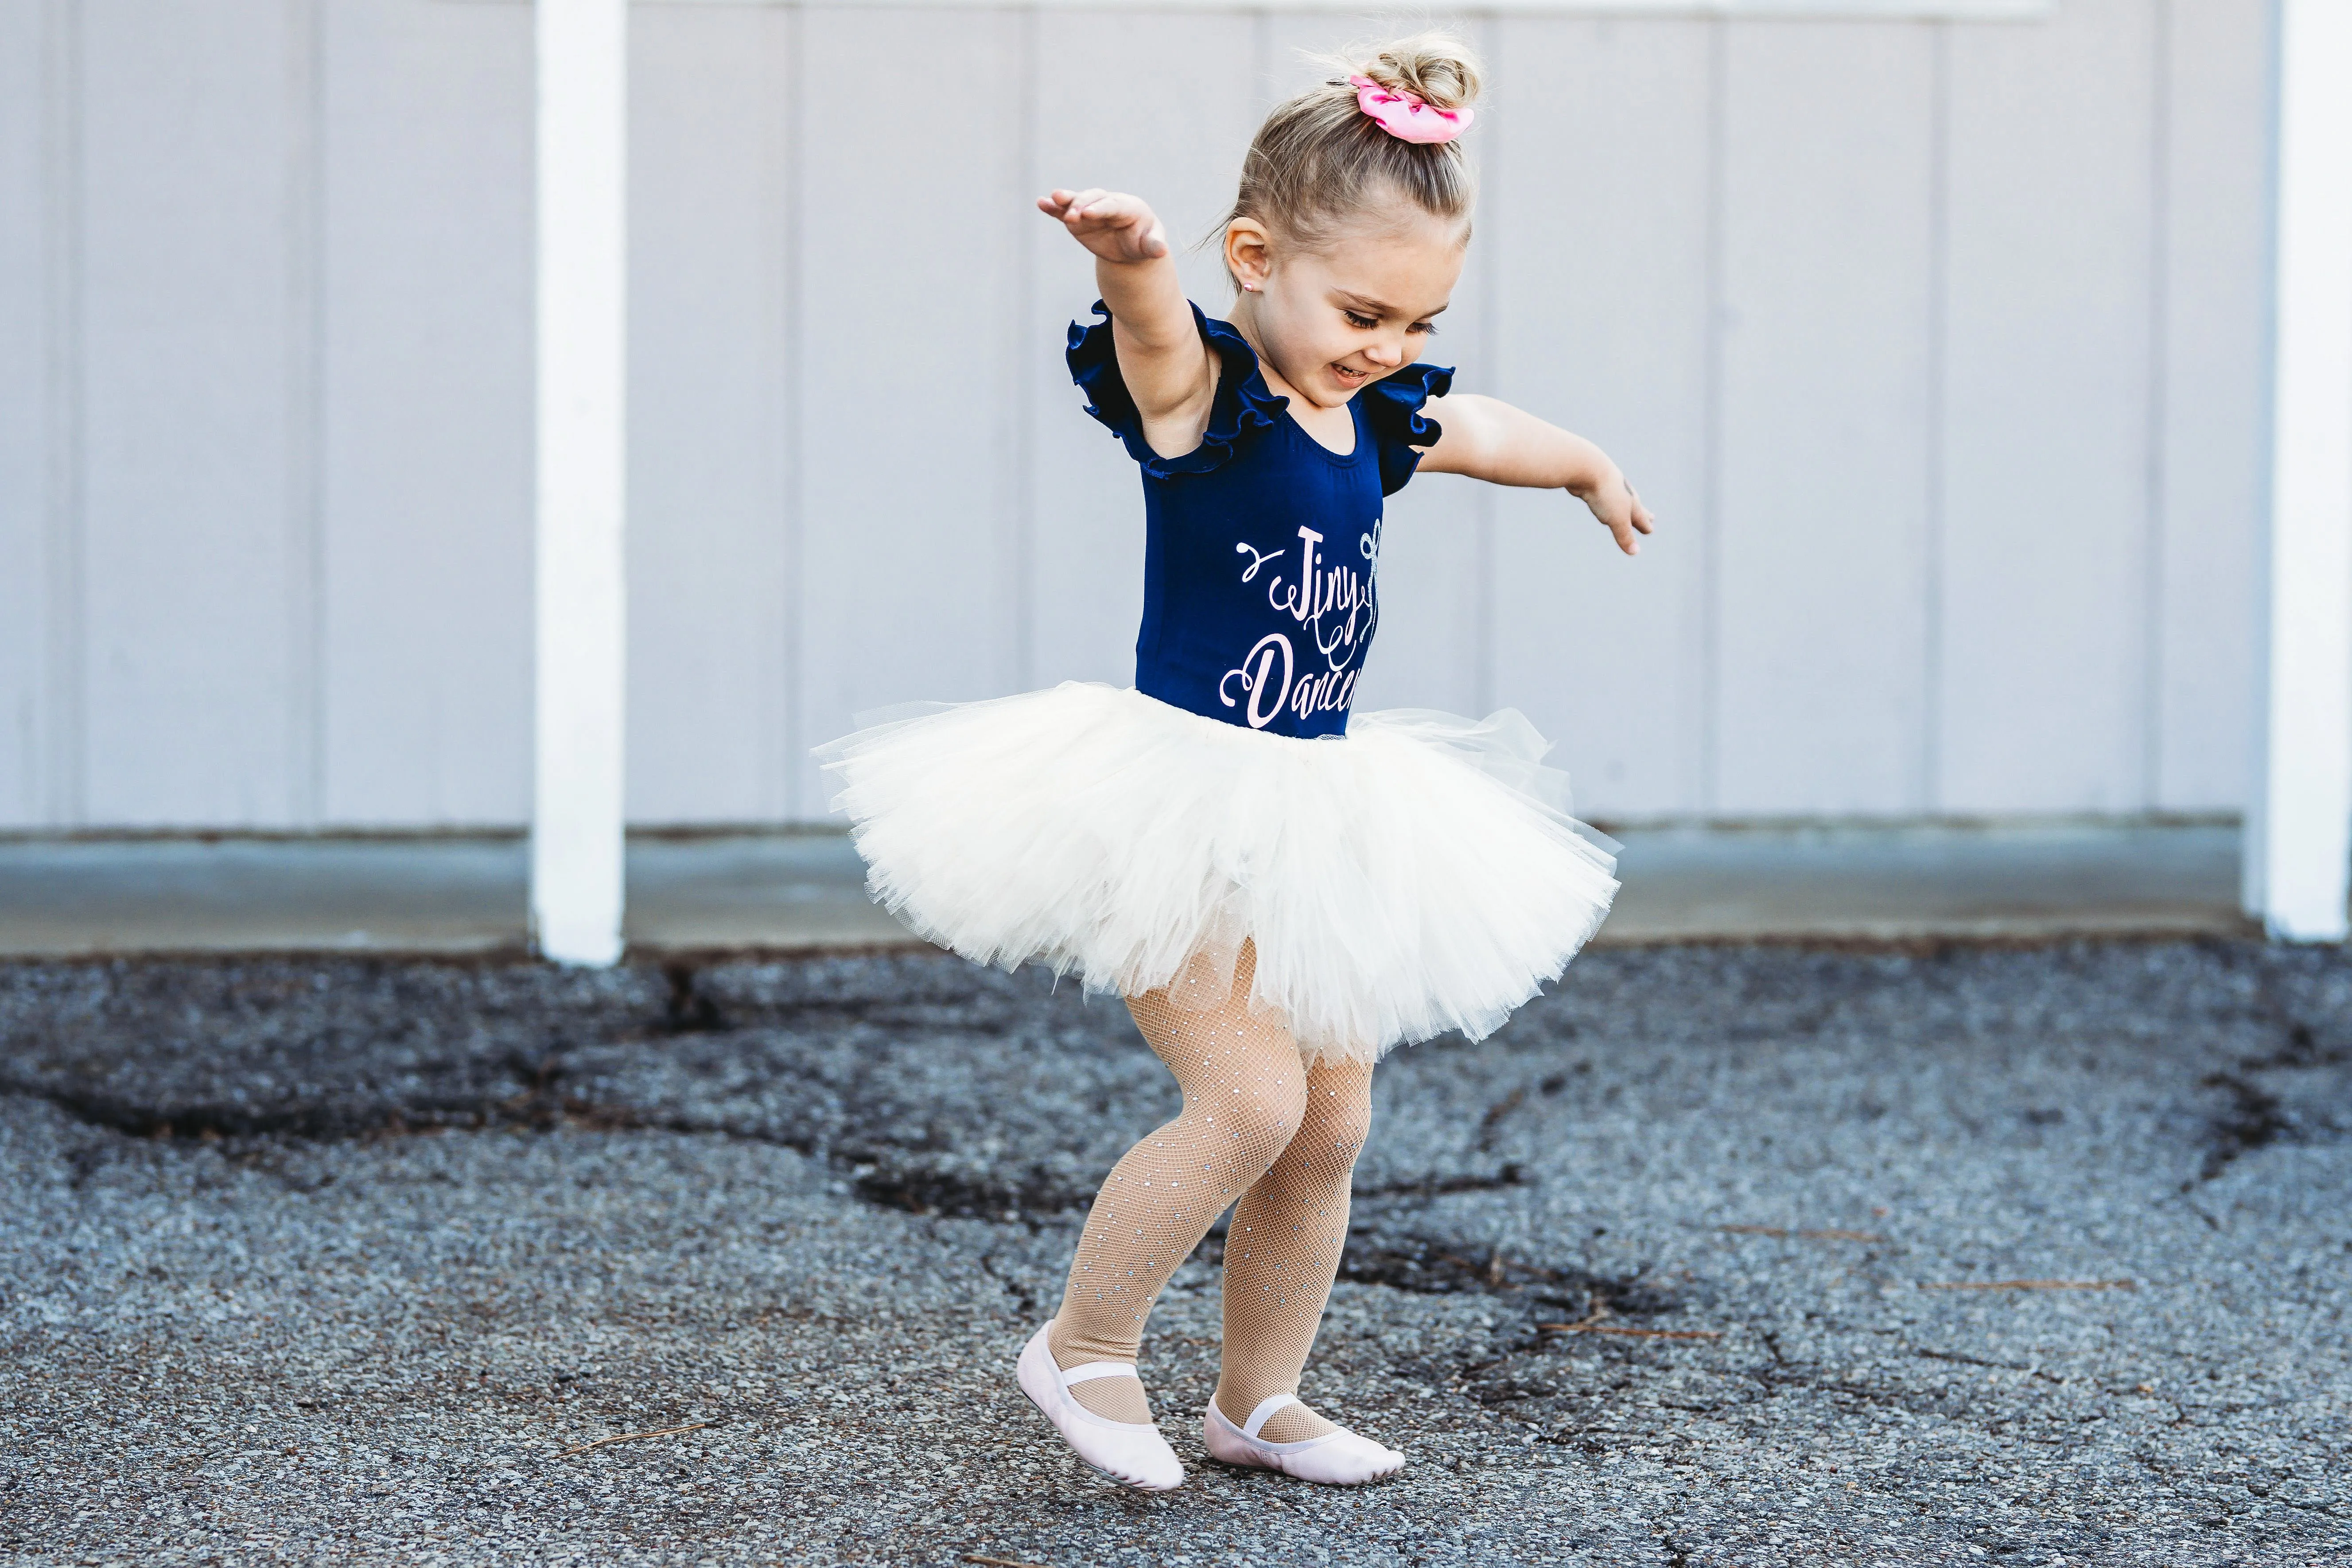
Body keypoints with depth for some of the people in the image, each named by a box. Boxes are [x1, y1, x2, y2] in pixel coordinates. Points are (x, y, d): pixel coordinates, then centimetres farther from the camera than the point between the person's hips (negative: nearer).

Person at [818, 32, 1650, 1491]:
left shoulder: (1382, 421, 8)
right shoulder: (1197, 391, -15)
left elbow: (1496, 431, 31)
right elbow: (1148, 309, -39)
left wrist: (1594, 472, 51)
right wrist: (1125, 243, -63)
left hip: (1314, 819, 8)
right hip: (1181, 807, -8)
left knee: (1332, 1122, 10)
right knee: (1251, 1100, -17)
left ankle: (1261, 1398, 26)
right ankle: (1085, 1348, 3)